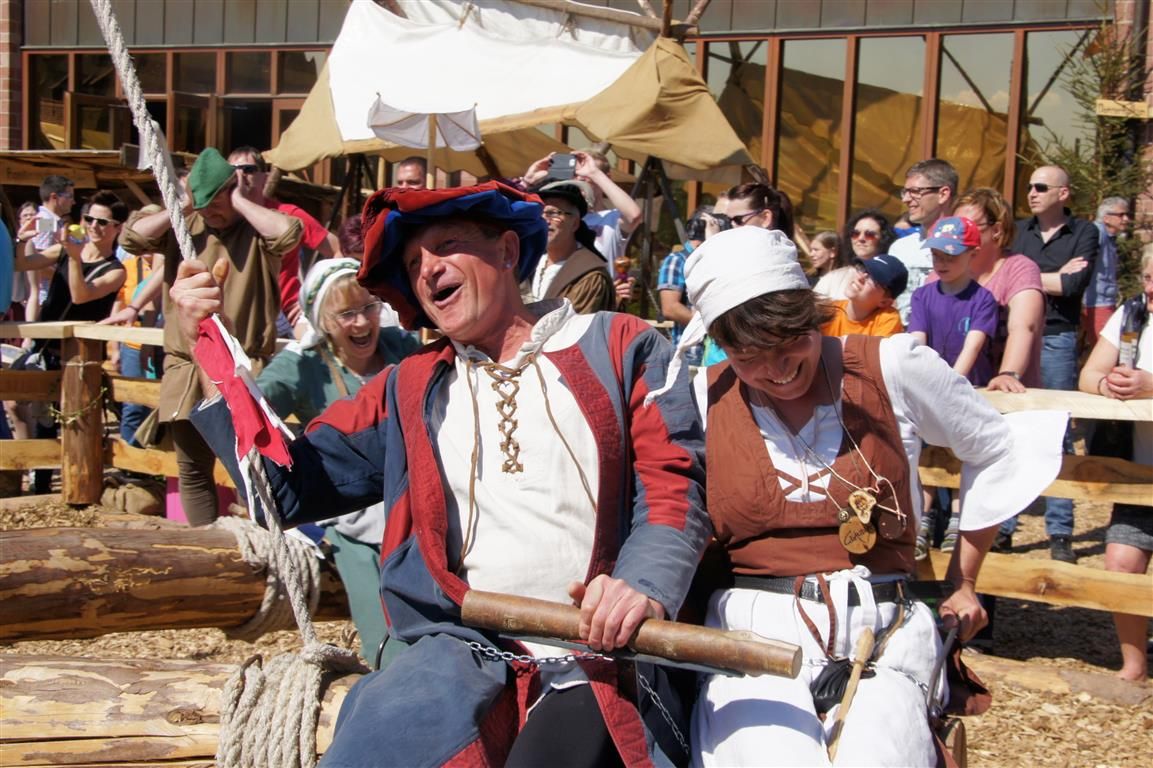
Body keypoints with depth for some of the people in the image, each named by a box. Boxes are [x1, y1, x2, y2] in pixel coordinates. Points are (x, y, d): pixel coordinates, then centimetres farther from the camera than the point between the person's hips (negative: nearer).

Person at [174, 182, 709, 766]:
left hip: (604, 655, -2)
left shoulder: (620, 347, 12)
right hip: (462, 651, 2)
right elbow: (288, 486, 15)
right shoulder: (408, 390, 20)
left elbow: (672, 485, 1)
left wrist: (643, 583, -19)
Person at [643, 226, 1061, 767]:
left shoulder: (895, 368, 3)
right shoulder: (699, 401, 4)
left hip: (880, 639, 1)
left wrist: (962, 583, 20)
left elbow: (996, 452, 17)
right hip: (754, 638, 0)